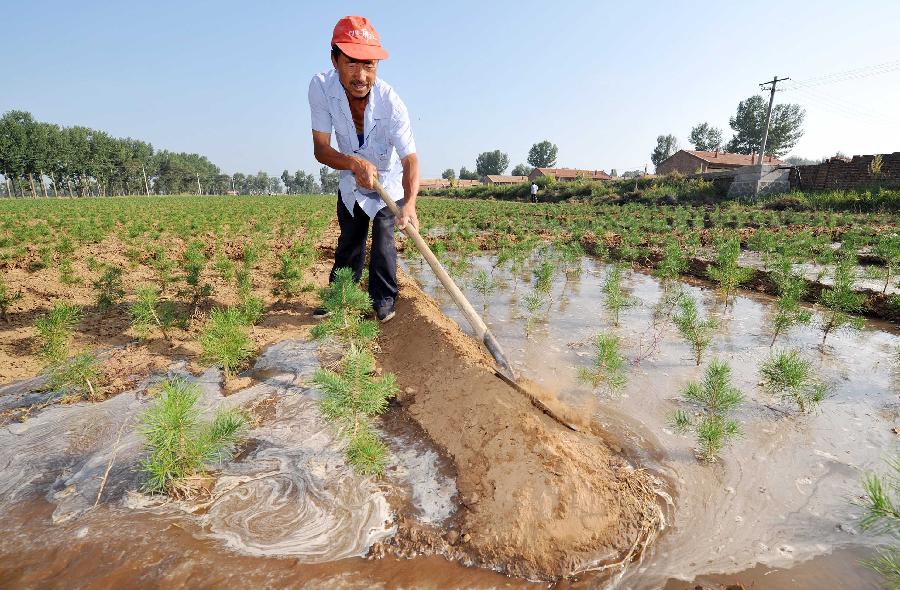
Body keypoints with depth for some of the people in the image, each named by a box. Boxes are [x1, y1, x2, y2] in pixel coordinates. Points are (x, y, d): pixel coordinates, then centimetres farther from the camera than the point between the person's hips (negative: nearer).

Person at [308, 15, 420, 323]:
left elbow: (410, 159, -39)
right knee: (349, 243, 12)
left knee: (383, 240, -14)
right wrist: (355, 163, -44)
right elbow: (320, 148, -24)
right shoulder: (321, 87, -26)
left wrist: (410, 203, -58)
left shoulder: (391, 102, -33)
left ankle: (383, 300, 5)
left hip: (389, 182, -2)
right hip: (351, 181, 3)